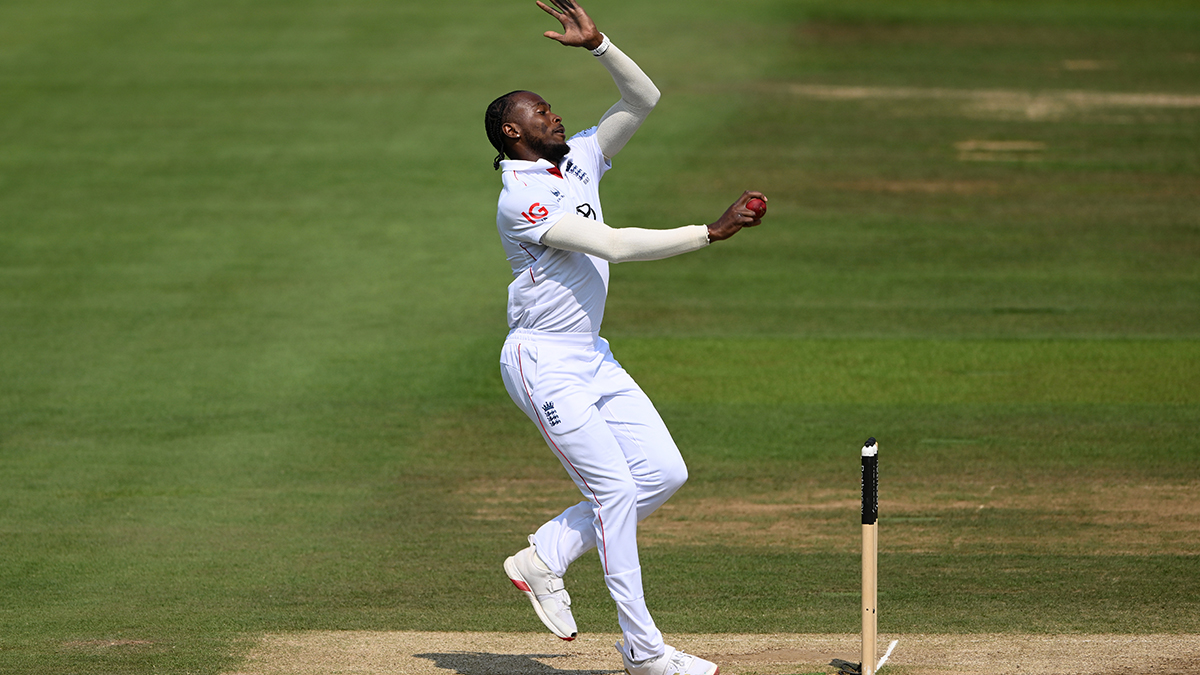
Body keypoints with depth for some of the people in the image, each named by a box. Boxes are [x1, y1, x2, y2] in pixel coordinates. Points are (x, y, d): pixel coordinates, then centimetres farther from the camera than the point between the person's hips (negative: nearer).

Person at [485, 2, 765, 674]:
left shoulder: (579, 160, 9)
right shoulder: (520, 199, -17)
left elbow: (644, 99, 7)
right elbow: (615, 245, -27)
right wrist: (712, 232, -29)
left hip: (593, 359, 9)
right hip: (544, 363, -9)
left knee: (665, 473, 3)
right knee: (615, 488, -11)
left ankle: (544, 559, 15)